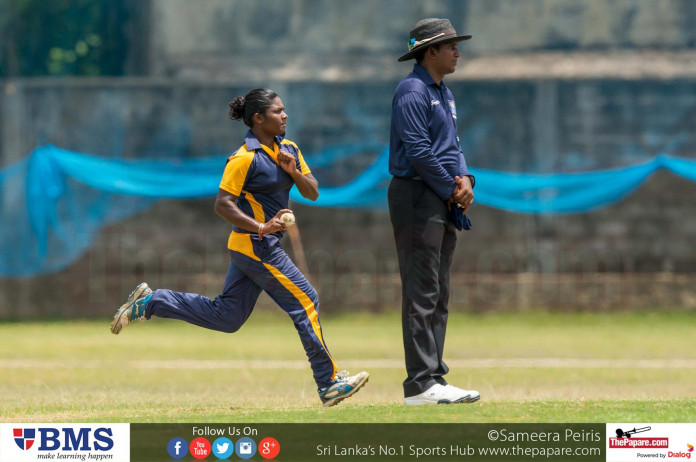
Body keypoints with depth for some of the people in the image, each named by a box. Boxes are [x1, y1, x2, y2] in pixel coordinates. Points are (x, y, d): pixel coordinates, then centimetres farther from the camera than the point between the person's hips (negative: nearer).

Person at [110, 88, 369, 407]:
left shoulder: (289, 150, 9)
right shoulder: (245, 159, -16)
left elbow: (312, 193, 10)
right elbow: (223, 204, -17)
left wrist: (294, 171, -10)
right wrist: (261, 228, -27)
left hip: (252, 247, 9)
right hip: (255, 246, -9)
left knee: (226, 317, 12)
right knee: (305, 302, -7)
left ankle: (150, 302, 19)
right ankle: (328, 384, -1)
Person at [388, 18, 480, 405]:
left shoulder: (445, 94, 20)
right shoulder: (413, 91, -11)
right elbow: (418, 150, -19)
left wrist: (465, 179, 1)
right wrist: (451, 190, -12)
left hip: (446, 201, 10)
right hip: (417, 197, -10)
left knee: (439, 295, 10)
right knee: (422, 292, -12)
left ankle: (434, 378, 13)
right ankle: (421, 383, -15)